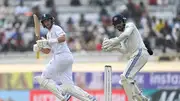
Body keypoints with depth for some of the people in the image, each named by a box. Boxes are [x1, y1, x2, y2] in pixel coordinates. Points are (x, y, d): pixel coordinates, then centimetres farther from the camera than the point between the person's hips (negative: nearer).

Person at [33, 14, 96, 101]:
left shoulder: (56, 28, 0)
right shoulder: (49, 34, 27)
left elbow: (63, 38, -20)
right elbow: (47, 51, 27)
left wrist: (48, 41, -23)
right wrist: (39, 48, 8)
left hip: (62, 56, -9)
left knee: (44, 79, -5)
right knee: (69, 86, 3)